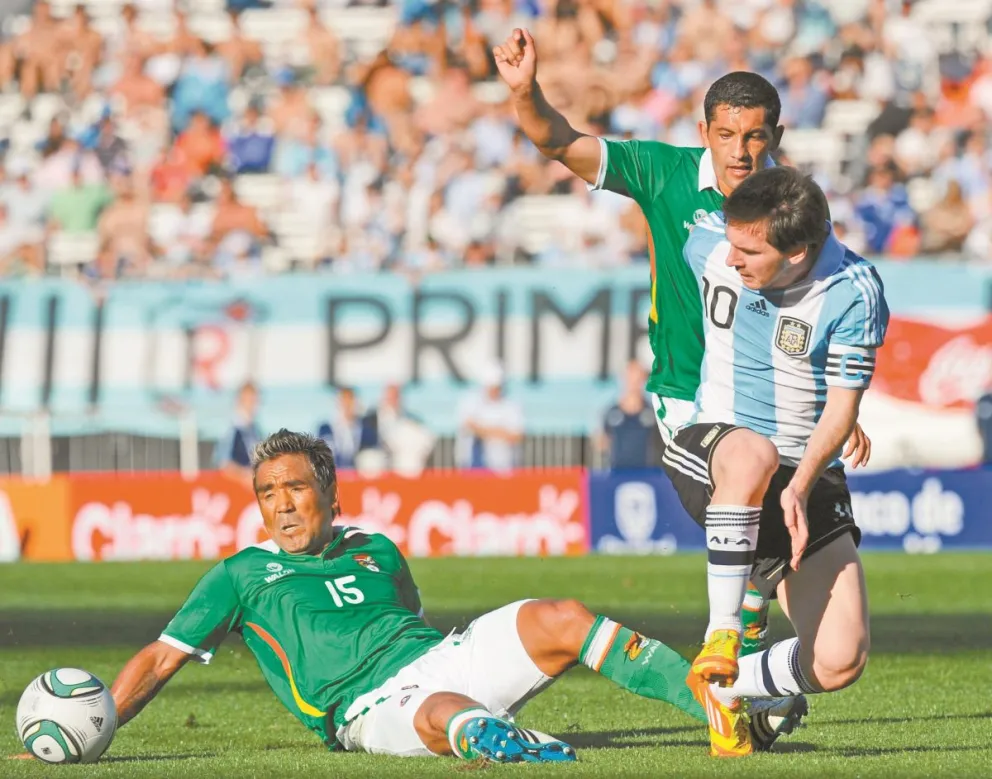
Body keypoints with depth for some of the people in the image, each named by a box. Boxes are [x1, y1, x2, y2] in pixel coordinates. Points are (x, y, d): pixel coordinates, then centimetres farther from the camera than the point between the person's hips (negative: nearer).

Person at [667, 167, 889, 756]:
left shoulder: (853, 292, -18)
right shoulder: (708, 244, -9)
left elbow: (842, 406, -14)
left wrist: (800, 487, -31)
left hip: (803, 480, 0)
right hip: (708, 448, 0)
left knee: (840, 661, -13)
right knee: (753, 454, -41)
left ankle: (726, 685, 16)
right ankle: (722, 634, -34)